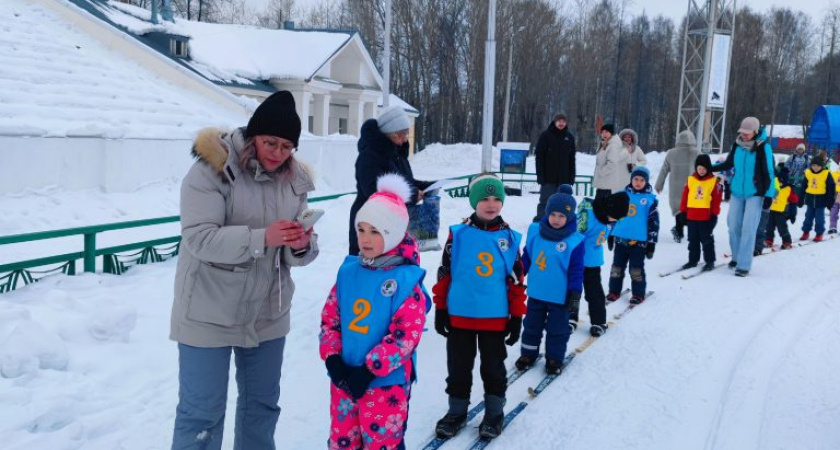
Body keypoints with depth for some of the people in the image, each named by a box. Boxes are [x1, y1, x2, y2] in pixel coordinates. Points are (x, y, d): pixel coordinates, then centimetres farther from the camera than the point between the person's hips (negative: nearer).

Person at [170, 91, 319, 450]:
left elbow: (298, 253, 4)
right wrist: (262, 237, -34)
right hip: (210, 315, -5)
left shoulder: (294, 180, 2)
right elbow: (199, 238, -24)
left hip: (268, 314, 6)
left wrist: (302, 246, -20)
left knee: (263, 405, 20)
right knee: (202, 412, 3)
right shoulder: (212, 168, -15)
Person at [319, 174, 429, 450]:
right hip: (343, 378, 5)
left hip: (386, 382, -5)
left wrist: (369, 370, -19)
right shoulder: (348, 272, 5)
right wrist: (332, 358, -6)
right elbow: (330, 318, 8)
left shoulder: (407, 281, -11)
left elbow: (405, 335, -16)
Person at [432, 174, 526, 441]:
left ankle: (494, 413, 30)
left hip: (494, 318, 0)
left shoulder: (509, 238, -1)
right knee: (458, 368, 13)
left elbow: (516, 281, 3)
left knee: (493, 368, 13)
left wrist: (517, 317, 2)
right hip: (460, 316, 0)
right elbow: (445, 273, 1)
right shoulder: (459, 233, -5)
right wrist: (440, 310, 1)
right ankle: (457, 412, 29)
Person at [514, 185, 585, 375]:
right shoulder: (535, 231, -6)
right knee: (531, 325, 17)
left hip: (560, 296, -3)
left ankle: (554, 358, 27)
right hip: (536, 292, 3)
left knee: (557, 329, 11)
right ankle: (528, 354, 34)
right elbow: (526, 257, 7)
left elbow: (576, 271, -10)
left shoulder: (575, 241, -15)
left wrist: (575, 294, -10)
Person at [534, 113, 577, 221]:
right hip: (548, 178, -3)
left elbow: (572, 159, 11)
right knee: (545, 202, -1)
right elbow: (539, 156, -5)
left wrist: (572, 176, 5)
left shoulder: (569, 137, 9)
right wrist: (541, 175, -11)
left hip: (564, 178, 3)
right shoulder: (546, 135, -2)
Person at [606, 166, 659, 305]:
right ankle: (614, 291, 21)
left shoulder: (651, 199, -3)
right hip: (620, 238, 3)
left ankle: (638, 294, 12)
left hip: (639, 240, -3)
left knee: (636, 269, 0)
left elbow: (654, 222, -1)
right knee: (617, 267, 10)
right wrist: (610, 235, 16)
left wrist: (651, 243, -3)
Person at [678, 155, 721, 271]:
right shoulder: (690, 180, 4)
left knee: (706, 240, 4)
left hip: (706, 217, -4)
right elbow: (685, 196, 7)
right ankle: (693, 260, 23)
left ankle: (709, 261, 12)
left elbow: (716, 199, -4)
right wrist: (683, 212, 6)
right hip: (691, 216, 4)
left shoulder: (714, 181, -5)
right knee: (693, 240, 13)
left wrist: (714, 214, -6)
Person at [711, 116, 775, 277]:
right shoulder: (737, 145, 2)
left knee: (748, 229, -9)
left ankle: (744, 265, -4)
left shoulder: (763, 147, -11)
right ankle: (737, 257, 25)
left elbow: (768, 172, -10)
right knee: (733, 225, 6)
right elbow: (728, 164, 16)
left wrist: (769, 194, -12)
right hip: (737, 192, 5)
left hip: (755, 194, -5)